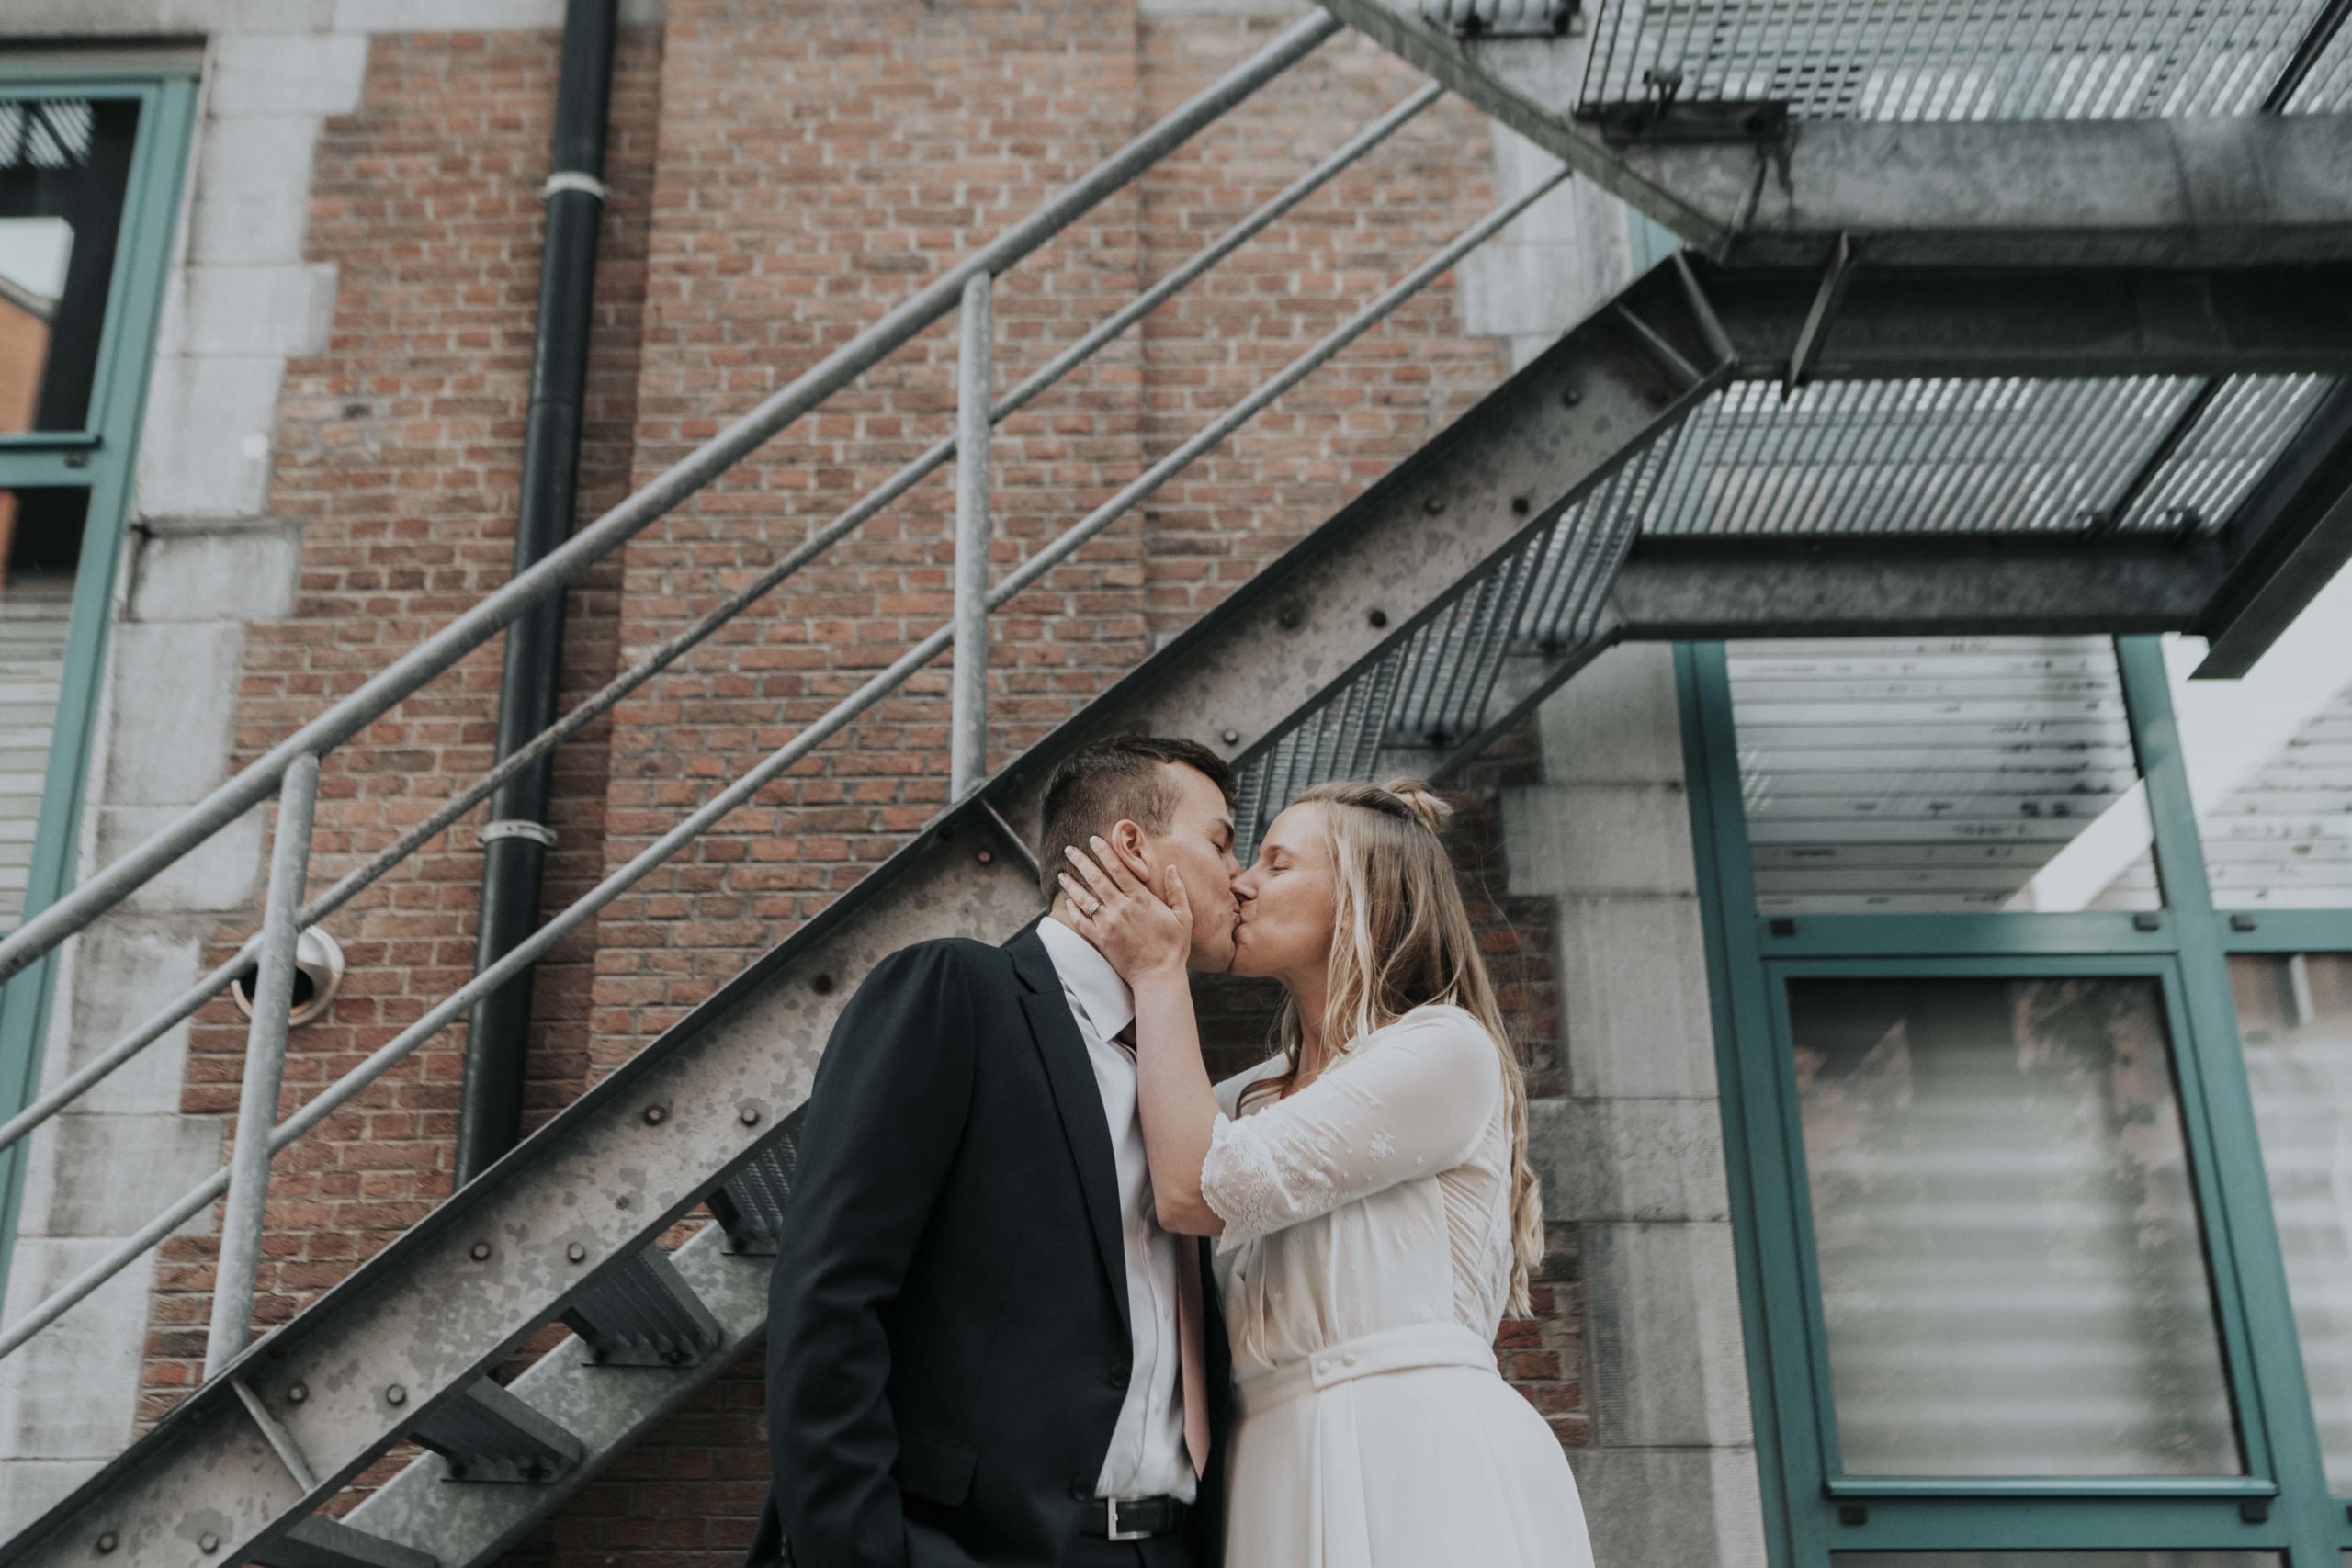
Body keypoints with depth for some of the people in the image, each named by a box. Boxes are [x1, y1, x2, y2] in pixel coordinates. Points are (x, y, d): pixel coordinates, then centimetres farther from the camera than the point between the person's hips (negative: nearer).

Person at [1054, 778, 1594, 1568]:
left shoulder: (1447, 1046, -5)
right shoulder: (1261, 1094, 20)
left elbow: (1196, 1189, -12)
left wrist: (1158, 972, -4)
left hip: (1419, 1464, -7)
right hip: (1284, 1467, 7)